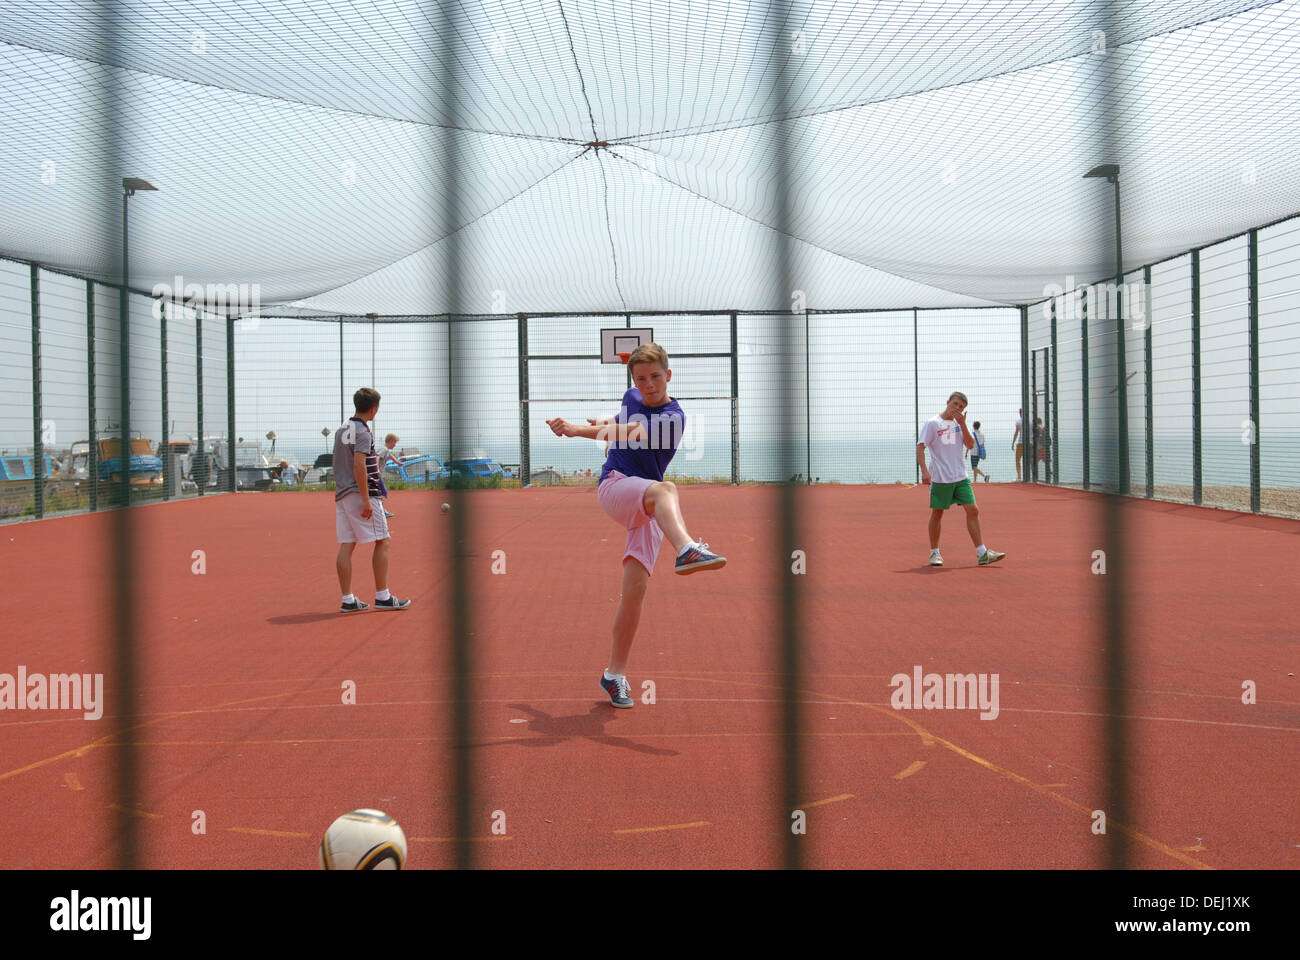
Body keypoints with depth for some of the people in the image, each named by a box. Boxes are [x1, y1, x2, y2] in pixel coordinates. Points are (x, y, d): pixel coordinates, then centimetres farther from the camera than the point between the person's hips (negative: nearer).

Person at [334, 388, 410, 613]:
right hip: (359, 493, -8)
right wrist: (366, 500, -22)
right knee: (383, 542, 0)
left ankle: (348, 600, 7)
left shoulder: (341, 429, 13)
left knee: (346, 545, 6)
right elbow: (358, 465, -22)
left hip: (341, 493, 9)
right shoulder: (363, 432, -13)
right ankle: (382, 597, 1)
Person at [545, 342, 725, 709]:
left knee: (635, 588, -13)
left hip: (649, 512, -1)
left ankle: (615, 675, 1)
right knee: (664, 488, -33)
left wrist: (577, 429, -41)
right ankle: (686, 549, -67)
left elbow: (634, 432, -29)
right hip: (613, 486, 1)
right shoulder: (632, 398, 14)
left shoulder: (673, 417, -7)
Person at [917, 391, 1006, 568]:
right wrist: (924, 471, -20)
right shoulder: (932, 423, -4)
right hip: (940, 478, -5)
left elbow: (970, 445, 4)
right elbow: (920, 447, -9)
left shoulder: (960, 423, 12)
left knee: (973, 510, -2)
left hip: (960, 477, 5)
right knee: (937, 513, 4)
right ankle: (934, 552, 18)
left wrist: (962, 425, -8)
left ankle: (982, 553, -1)